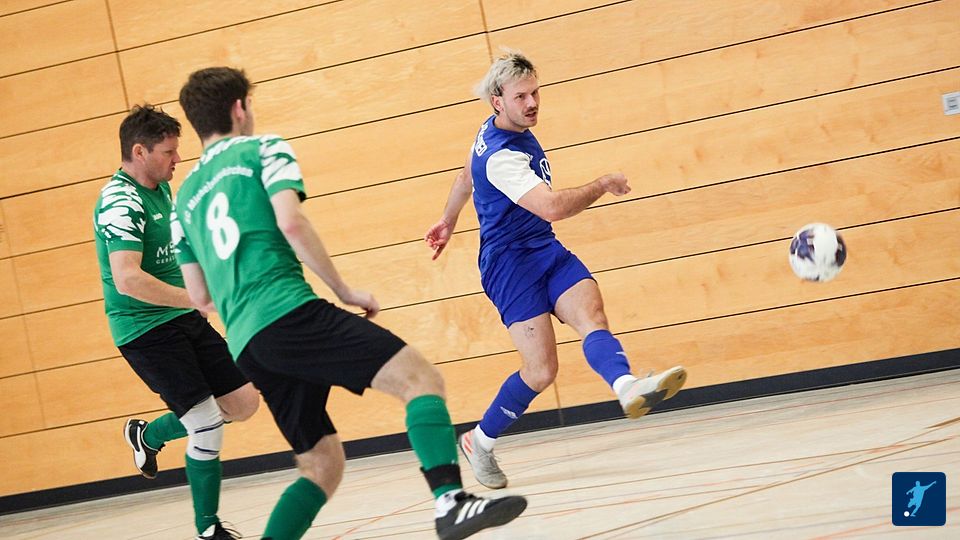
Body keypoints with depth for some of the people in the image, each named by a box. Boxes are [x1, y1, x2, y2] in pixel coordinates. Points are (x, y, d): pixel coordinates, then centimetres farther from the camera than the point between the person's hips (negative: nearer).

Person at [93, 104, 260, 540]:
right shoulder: (120, 203, -20)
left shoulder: (161, 187, 9)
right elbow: (127, 279, -32)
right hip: (145, 329, -9)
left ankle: (148, 434, 27)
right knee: (207, 427, -10)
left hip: (182, 318, 9)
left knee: (243, 401, 7)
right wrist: (198, 300, -31)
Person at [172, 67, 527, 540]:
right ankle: (451, 501, -36)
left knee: (322, 465, 14)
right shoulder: (262, 150, 8)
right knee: (419, 377, -14)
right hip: (288, 314, -7)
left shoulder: (184, 198, 25)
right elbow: (291, 222, -9)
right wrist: (345, 291, -2)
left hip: (245, 343, 7)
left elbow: (199, 294, 24)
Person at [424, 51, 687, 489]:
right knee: (541, 370, -12)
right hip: (509, 261, -8)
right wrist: (605, 184, -16)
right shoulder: (500, 157, -22)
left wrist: (448, 221, 44)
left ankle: (628, 387, -50)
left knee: (590, 315, -22)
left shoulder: (496, 129, 10)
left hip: (545, 249, 8)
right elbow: (552, 207, -31)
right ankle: (479, 441, 11)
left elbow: (465, 176, 28)